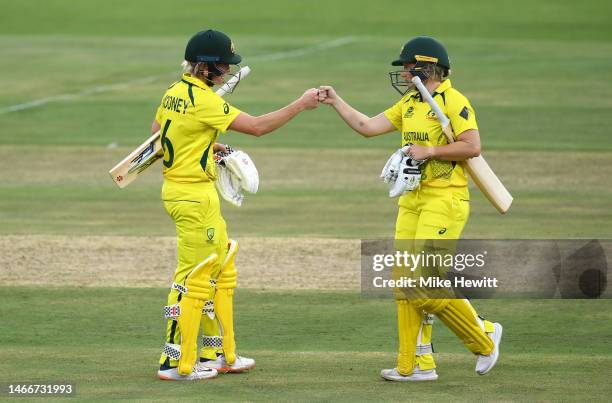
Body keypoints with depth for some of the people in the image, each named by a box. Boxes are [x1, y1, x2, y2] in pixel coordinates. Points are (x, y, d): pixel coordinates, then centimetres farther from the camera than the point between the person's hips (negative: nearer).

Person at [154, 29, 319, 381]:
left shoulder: (175, 92, 8)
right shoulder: (202, 99, -20)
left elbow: (157, 135, 18)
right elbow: (257, 126, -20)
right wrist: (301, 104, -13)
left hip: (177, 187, 10)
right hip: (194, 195, -10)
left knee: (221, 268, 17)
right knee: (195, 277, -4)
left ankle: (219, 354, 23)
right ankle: (176, 363, 0)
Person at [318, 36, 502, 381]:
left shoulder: (453, 101, -11)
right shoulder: (409, 104, 16)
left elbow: (473, 147, -20)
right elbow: (368, 127, 14)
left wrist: (428, 151, -18)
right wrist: (336, 101, 10)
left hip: (445, 200, -9)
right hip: (412, 201, 9)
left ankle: (484, 337, 4)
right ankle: (416, 365, 8)